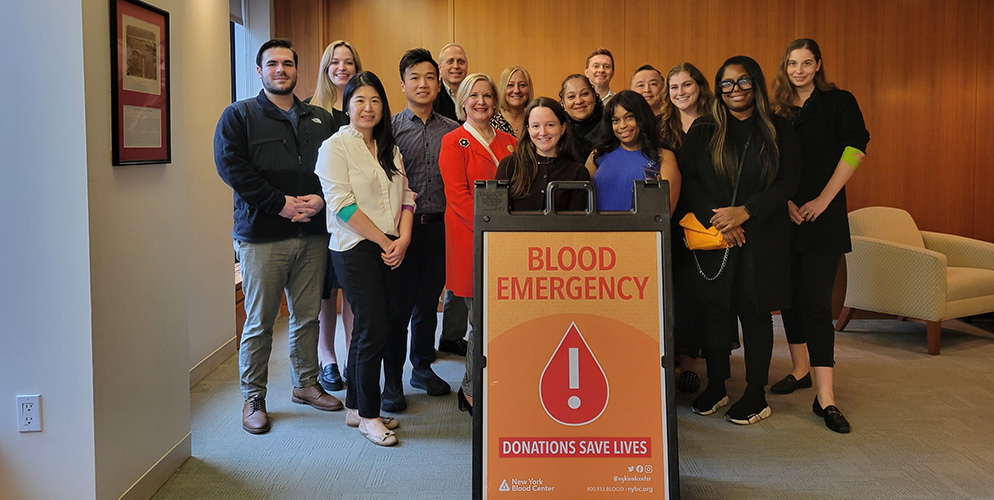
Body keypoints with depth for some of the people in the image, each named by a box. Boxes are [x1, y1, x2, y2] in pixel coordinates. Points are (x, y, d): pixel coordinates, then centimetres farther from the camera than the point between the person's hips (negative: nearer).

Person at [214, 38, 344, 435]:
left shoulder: (320, 119, 17)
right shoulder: (239, 115, 4)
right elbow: (231, 166, -9)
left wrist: (321, 198, -9)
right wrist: (280, 203, -15)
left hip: (312, 233, 4)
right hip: (262, 235, -4)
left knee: (308, 315, 11)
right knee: (259, 322, 2)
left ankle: (306, 384, 27)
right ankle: (253, 398, 13)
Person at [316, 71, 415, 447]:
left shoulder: (390, 150, 17)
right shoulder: (335, 147, -4)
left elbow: (405, 196, 13)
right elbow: (342, 204, -13)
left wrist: (403, 238, -4)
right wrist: (386, 241, -12)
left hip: (390, 250, 7)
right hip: (355, 250, -7)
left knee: (393, 324, 7)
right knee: (373, 330, -7)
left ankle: (355, 405, 21)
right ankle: (368, 415, 7)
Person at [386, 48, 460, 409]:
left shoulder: (453, 131, 8)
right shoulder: (391, 128, 0)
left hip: (440, 227, 3)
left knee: (429, 303, 14)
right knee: (398, 304, -1)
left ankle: (422, 368, 29)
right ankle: (392, 381, 10)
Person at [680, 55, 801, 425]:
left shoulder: (778, 131, 5)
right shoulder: (703, 131, 8)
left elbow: (787, 182, -3)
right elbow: (688, 179, 1)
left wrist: (745, 212, -14)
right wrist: (715, 219, -12)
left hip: (763, 238, -1)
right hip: (714, 237, 1)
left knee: (755, 311, 3)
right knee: (716, 310, 4)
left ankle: (756, 394, 13)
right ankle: (715, 388, 19)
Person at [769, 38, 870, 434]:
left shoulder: (839, 102, 2)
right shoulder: (777, 111, 10)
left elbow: (854, 149, -7)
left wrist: (823, 199, -12)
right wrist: (785, 201, -8)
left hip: (824, 216, -4)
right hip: (785, 216, 4)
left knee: (816, 300, -11)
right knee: (791, 294, 11)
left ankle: (825, 397, -10)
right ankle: (800, 369, 29)